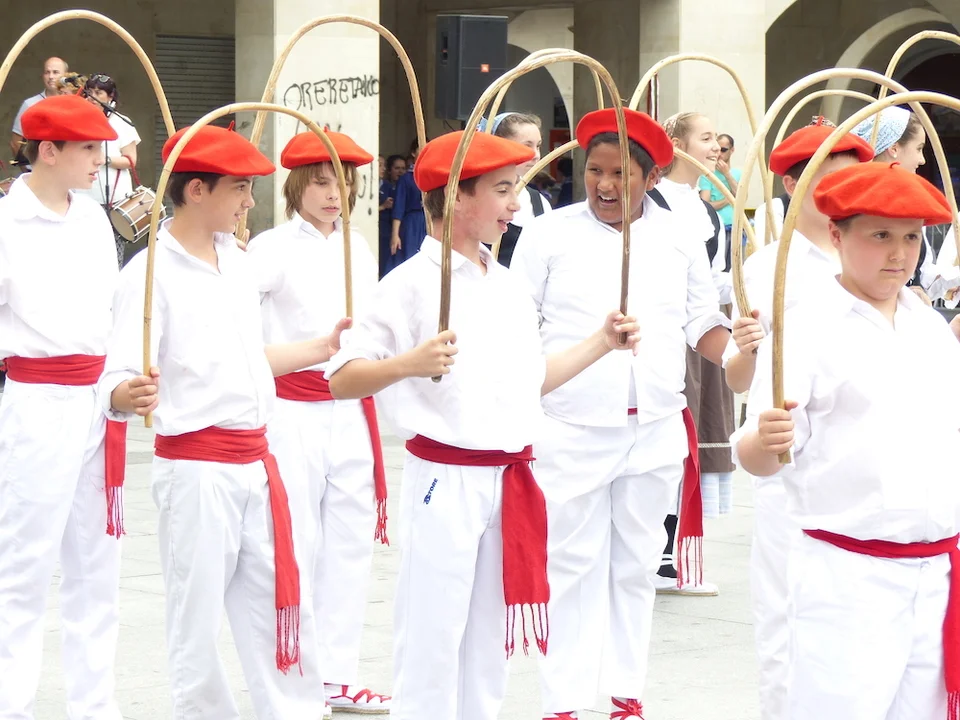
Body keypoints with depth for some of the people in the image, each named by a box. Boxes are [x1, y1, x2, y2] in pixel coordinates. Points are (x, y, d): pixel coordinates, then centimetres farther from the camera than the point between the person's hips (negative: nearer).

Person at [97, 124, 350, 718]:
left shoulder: (238, 263, 10)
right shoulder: (152, 273, -14)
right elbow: (117, 382, -20)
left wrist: (324, 348, 29)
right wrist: (129, 395, -42)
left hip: (255, 462, 7)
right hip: (196, 468, -7)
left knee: (281, 606, 13)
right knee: (198, 622, 2)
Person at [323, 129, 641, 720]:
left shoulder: (508, 286, 12)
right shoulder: (414, 284, -11)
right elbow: (341, 380, -15)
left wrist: (601, 344, 18)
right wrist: (407, 364, -31)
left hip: (511, 483, 7)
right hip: (445, 481, -7)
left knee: (490, 640, 14)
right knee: (432, 640, -2)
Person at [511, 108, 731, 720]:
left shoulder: (679, 240, 6)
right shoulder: (550, 235, -1)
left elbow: (704, 325, 11)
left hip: (655, 432, 3)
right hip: (572, 432, -3)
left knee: (636, 566, 11)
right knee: (572, 565, 1)